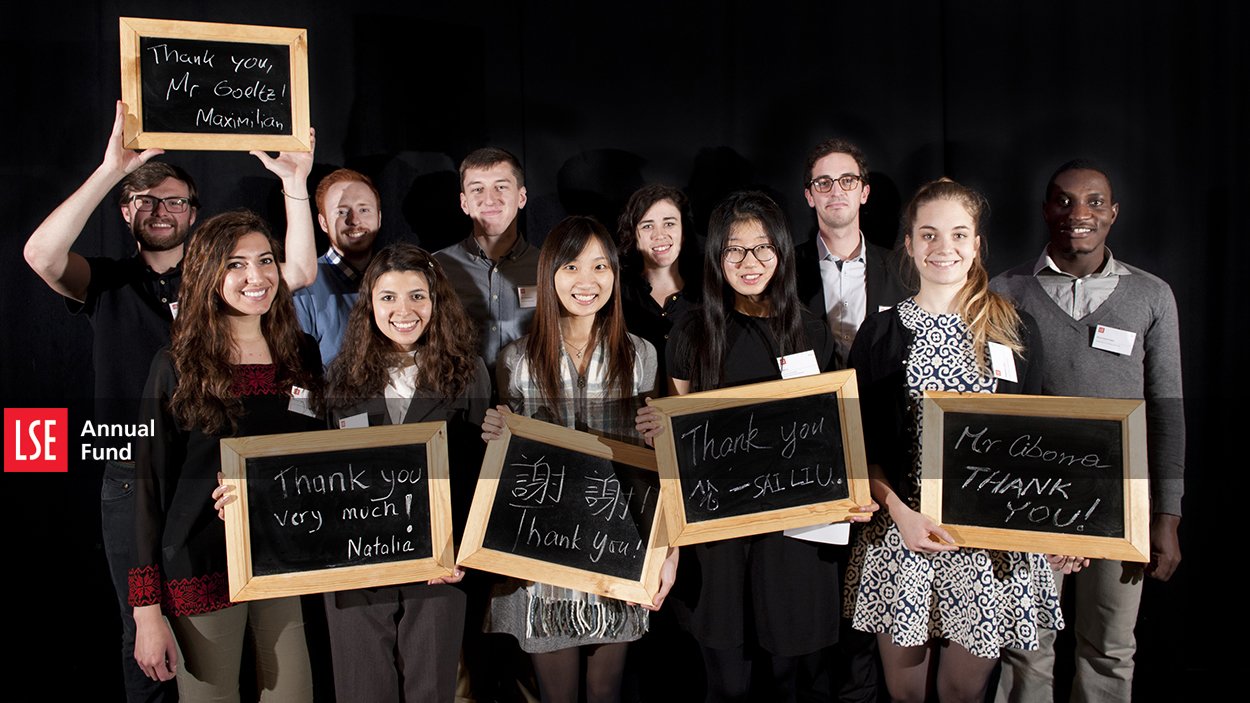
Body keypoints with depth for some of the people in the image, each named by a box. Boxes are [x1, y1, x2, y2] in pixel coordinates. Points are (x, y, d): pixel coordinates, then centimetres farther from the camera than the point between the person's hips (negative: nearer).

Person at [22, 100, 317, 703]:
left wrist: (296, 184, -19)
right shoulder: (108, 282, 5)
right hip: (133, 485, 0)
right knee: (144, 631, 11)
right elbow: (41, 255, -16)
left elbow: (299, 272, -8)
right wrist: (111, 170, -24)